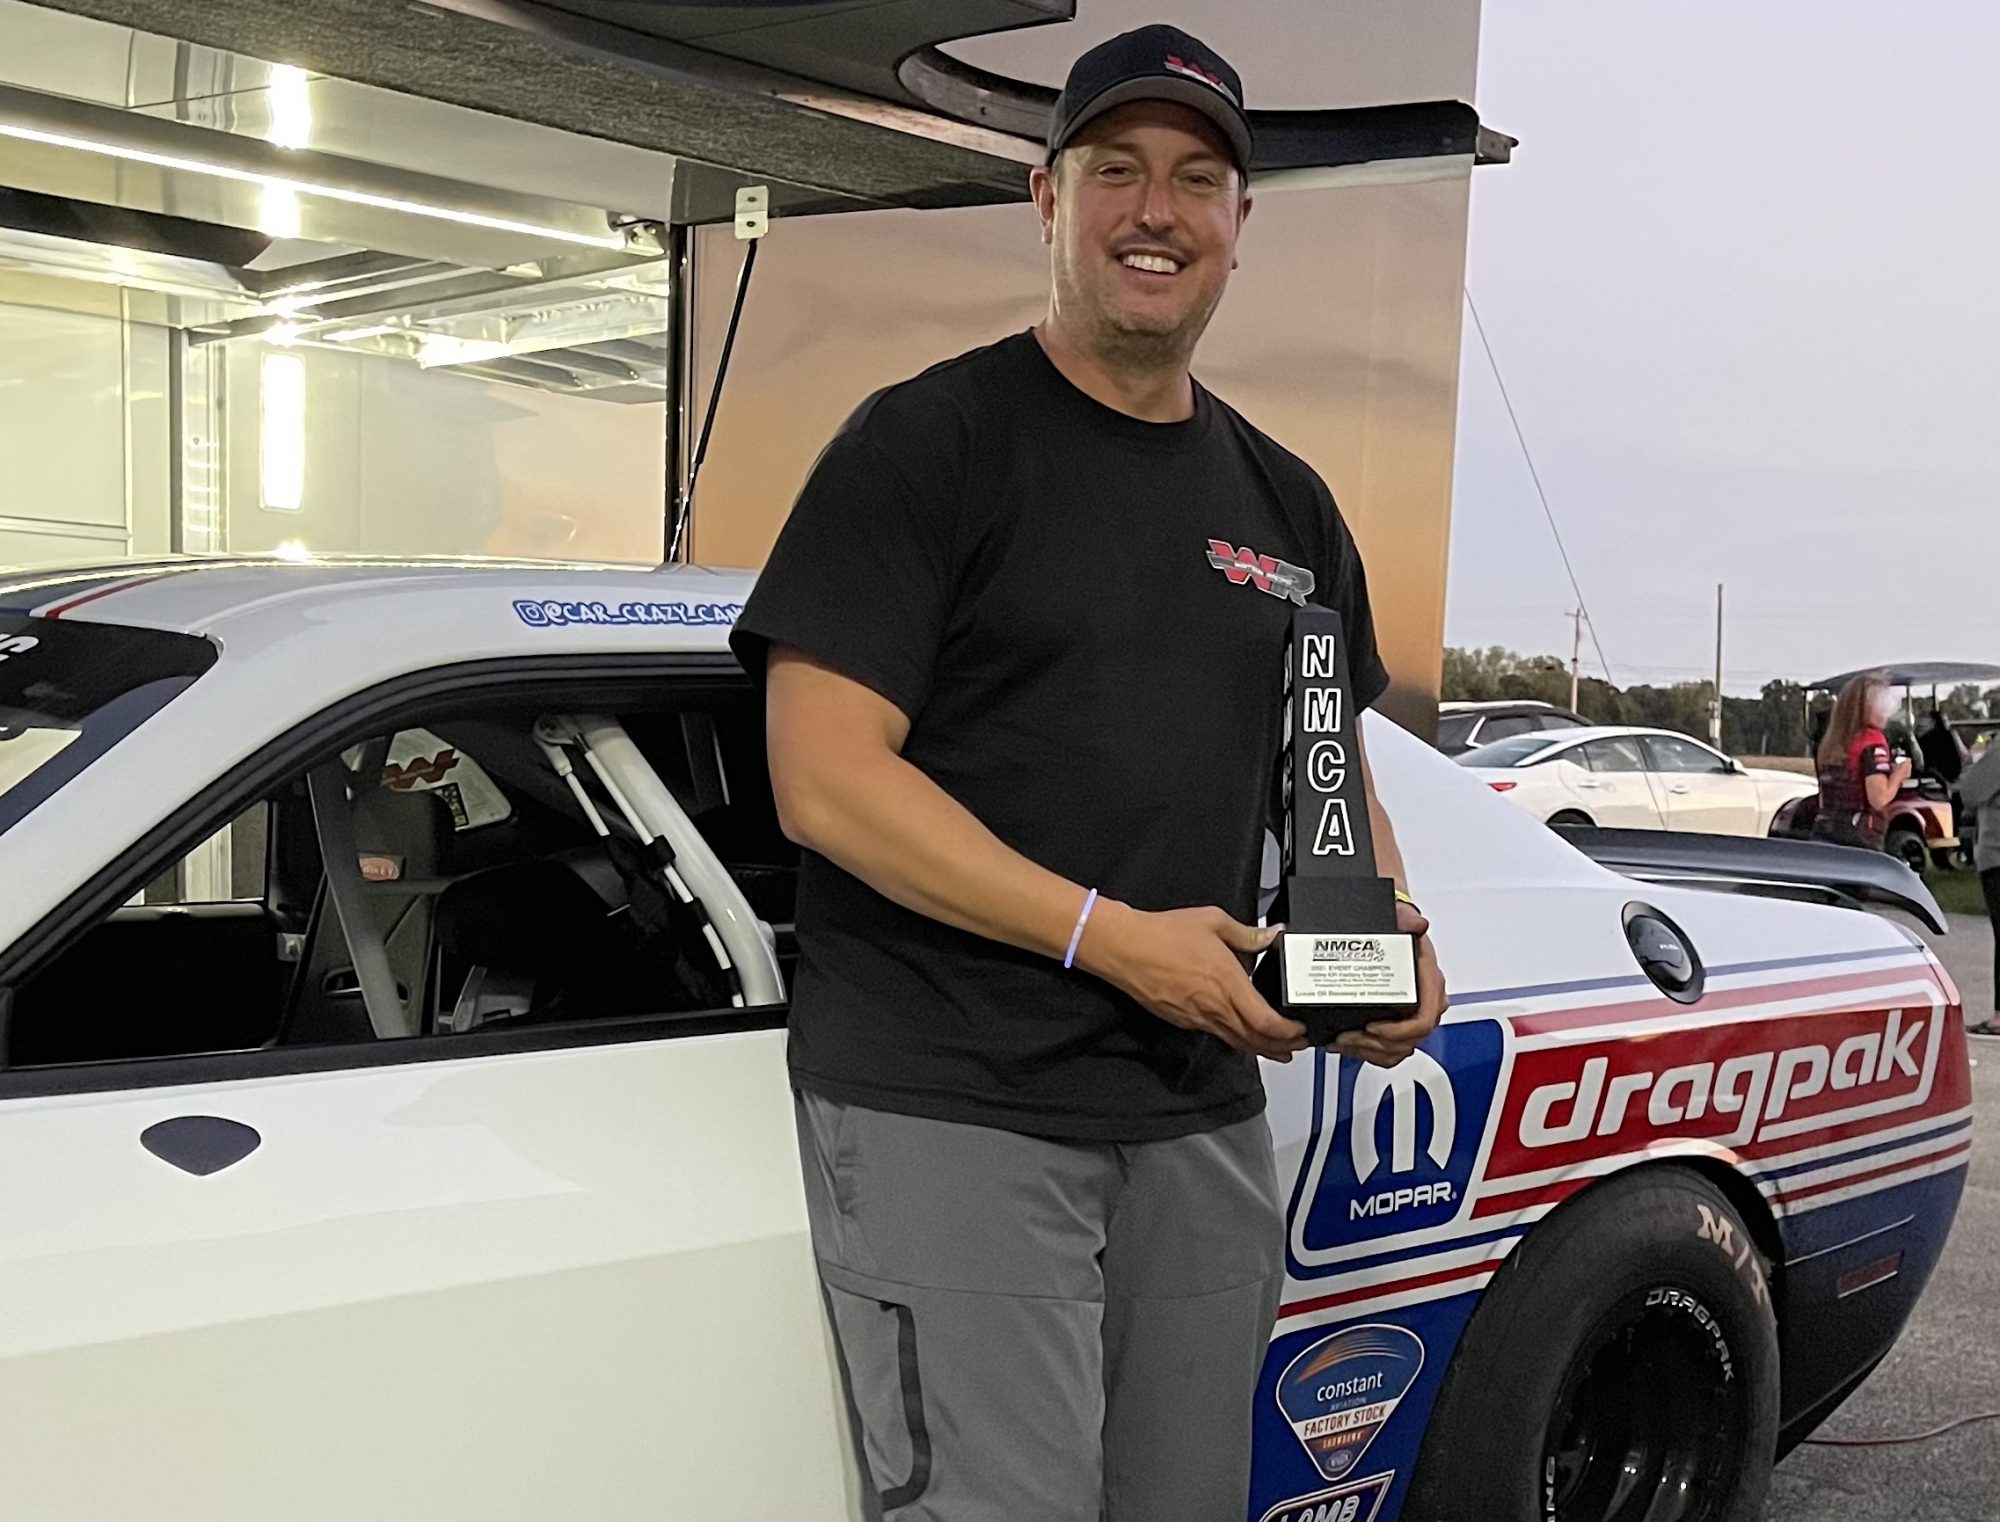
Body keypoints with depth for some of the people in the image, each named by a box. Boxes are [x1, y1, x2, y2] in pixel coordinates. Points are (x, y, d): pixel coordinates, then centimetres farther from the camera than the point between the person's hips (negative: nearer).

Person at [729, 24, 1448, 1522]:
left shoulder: (1284, 502, 14)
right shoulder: (929, 441, -6)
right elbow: (825, 781, -14)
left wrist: (1396, 932, 2)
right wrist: (1112, 935, -19)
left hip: (1202, 1117, 7)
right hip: (949, 1112, -6)